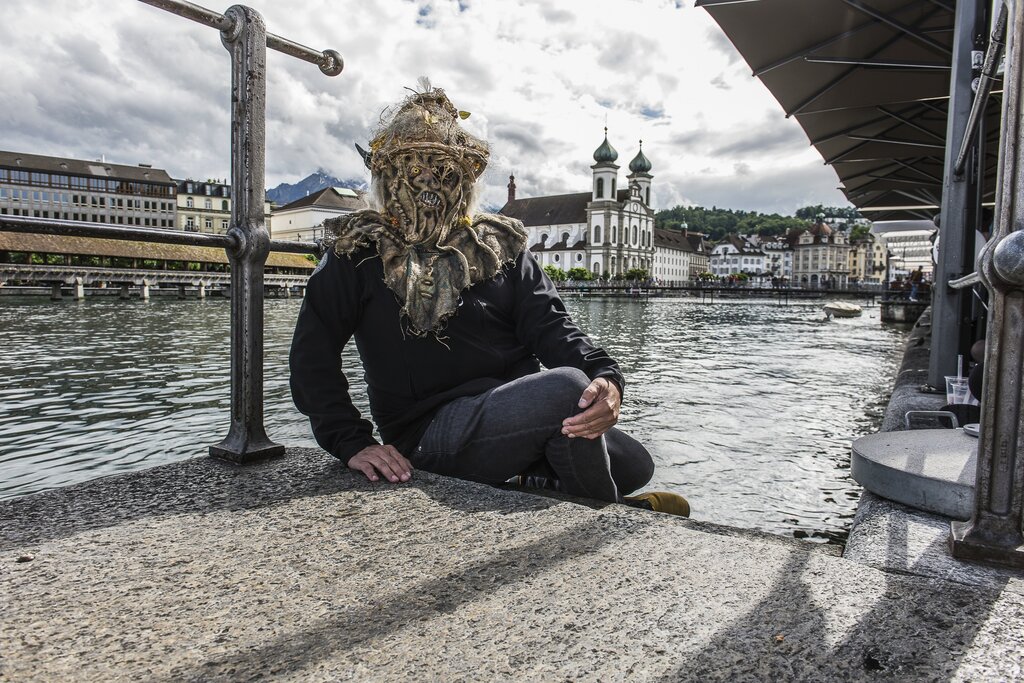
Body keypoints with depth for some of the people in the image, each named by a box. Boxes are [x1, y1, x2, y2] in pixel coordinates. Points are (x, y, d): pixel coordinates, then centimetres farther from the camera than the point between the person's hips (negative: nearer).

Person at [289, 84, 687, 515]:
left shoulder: (500, 246, 14)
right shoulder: (357, 256, 5)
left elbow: (550, 326, 1)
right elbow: (312, 358, 1)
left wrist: (605, 379, -20)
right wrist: (352, 443, -13)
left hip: (515, 416, 5)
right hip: (428, 433, -4)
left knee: (634, 462, -9)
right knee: (567, 387, -26)